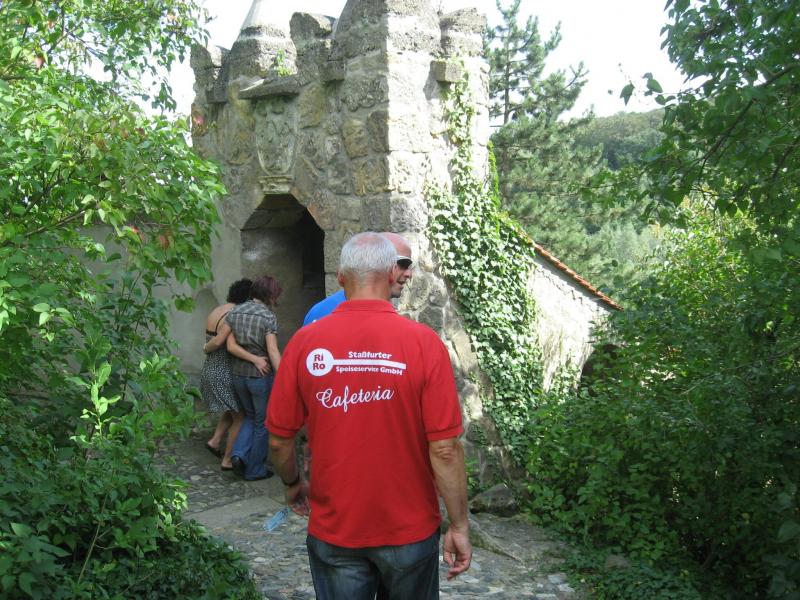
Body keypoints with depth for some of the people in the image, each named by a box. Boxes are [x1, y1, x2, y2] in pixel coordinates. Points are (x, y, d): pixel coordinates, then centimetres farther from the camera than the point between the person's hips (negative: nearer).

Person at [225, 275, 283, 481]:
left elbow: (231, 345, -3)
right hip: (261, 376, -5)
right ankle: (255, 470, 18)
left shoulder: (234, 313, 4)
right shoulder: (268, 316, -13)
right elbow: (273, 351, -20)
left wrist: (254, 359, -9)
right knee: (262, 423, 11)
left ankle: (239, 454, 5)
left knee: (250, 416, 25)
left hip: (238, 374, 5)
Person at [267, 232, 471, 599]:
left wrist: (294, 484, 16)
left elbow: (279, 440, -3)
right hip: (410, 530, 0)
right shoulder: (424, 342, -16)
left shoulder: (304, 342, -11)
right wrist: (459, 527, -4)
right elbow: (445, 449, -15)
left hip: (333, 531, 1)